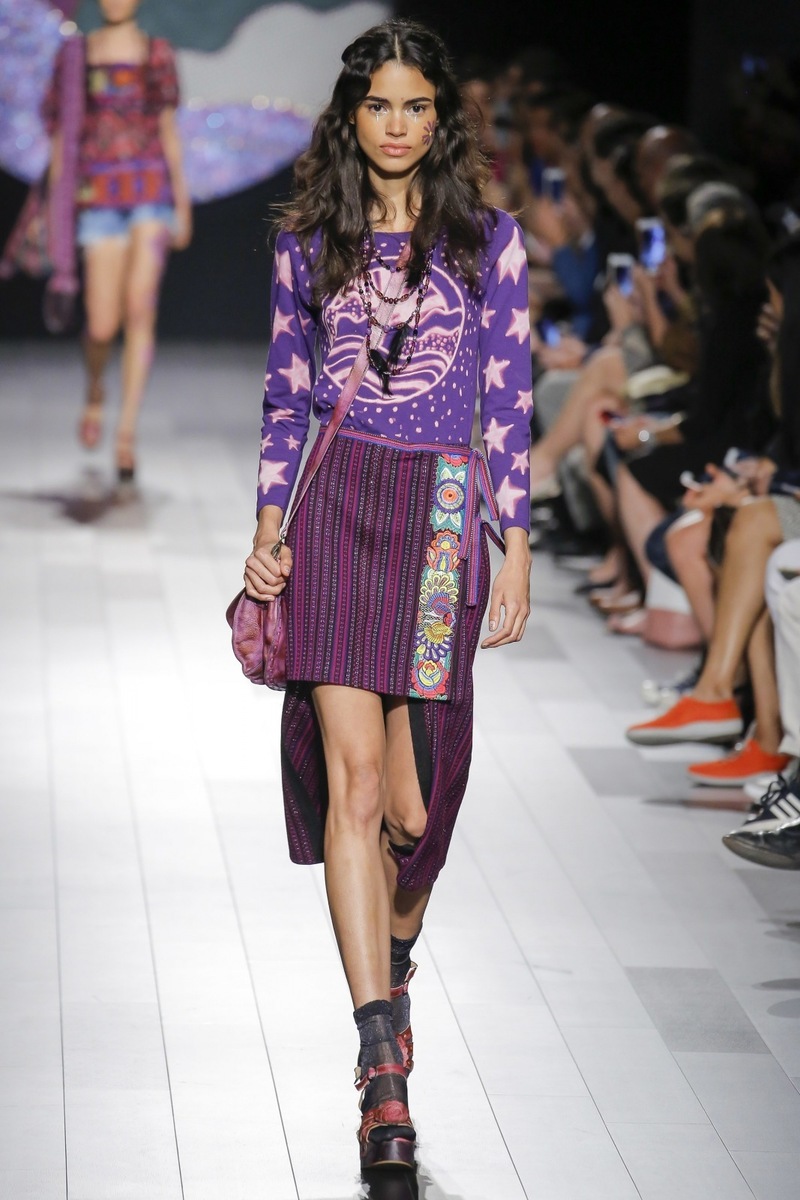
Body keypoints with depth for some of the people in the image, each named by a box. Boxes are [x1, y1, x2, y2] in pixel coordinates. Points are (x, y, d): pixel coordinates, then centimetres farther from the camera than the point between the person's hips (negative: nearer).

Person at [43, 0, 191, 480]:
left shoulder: (157, 54, 8)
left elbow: (169, 129, 12)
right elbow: (59, 127, 7)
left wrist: (183, 203, 10)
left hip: (151, 191, 0)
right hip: (99, 195, 0)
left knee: (141, 307, -17)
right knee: (102, 326, -3)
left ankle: (128, 433, -14)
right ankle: (95, 391, 33)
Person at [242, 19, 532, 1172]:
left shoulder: (487, 240, 5)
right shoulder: (309, 246, 9)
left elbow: (508, 401, 5)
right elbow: (286, 400, 13)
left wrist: (517, 548, 1)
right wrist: (267, 532, 4)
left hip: (443, 517, 0)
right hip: (335, 510, 0)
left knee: (415, 787, 1)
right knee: (354, 773, -11)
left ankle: (395, 958, 35)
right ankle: (382, 1058, -15)